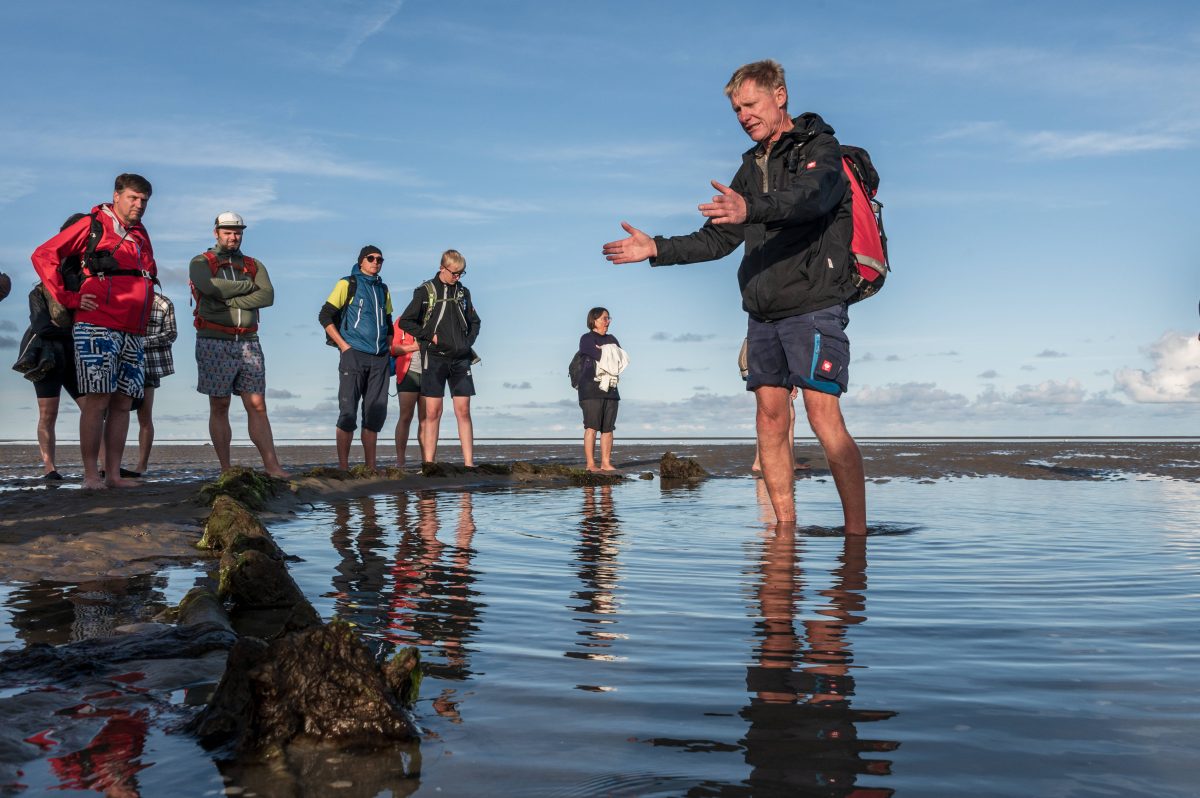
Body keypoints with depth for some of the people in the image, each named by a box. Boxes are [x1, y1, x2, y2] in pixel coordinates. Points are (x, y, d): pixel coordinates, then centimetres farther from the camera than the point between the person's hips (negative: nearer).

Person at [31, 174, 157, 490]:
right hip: (97, 328, -6)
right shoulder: (93, 224, 1)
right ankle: (91, 474, -4)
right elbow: (43, 255, -2)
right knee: (97, 401, -8)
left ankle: (114, 474, 7)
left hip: (132, 333, 6)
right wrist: (69, 298, -5)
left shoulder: (141, 235, 19)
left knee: (122, 403, 4)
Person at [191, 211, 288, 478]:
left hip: (248, 343, 3)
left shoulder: (254, 265, 16)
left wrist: (228, 301, -10)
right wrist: (248, 285, -4)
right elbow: (211, 287, -16)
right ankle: (226, 469, 4)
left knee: (257, 405, -2)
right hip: (215, 343, -3)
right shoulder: (200, 263, 7)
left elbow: (267, 296, -3)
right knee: (219, 407, 1)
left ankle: (271, 465, -6)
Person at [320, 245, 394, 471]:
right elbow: (325, 316, -3)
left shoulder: (383, 289, 18)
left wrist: (389, 349, 13)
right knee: (348, 412, -5)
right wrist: (343, 345, -10)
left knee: (376, 413, 6)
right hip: (354, 355, -6)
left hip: (379, 359, 6)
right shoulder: (348, 284, 1)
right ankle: (343, 467, 0)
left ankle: (371, 467, 12)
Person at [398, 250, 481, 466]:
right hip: (434, 358, -3)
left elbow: (475, 322, 22)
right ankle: (429, 463, -1)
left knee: (463, 411, 1)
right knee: (433, 412, -4)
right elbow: (405, 321, -1)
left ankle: (469, 463, 1)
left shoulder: (463, 292, 12)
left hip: (461, 359, 4)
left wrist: (468, 342, 7)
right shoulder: (425, 291, 0)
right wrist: (430, 336, -8)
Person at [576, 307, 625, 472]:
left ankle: (606, 463, 6)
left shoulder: (612, 339, 21)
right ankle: (590, 464, -9)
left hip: (610, 388, 6)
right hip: (591, 388, -6)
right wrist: (611, 353, 4)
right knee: (592, 427, -9)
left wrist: (604, 353, -7)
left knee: (608, 428, 3)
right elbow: (601, 356, -14)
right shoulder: (587, 338, 0)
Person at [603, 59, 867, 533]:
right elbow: (719, 239, 22)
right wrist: (657, 249, 10)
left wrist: (751, 208, -46)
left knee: (824, 417, -14)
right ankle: (786, 530, 8)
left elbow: (806, 198, -27)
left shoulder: (820, 149, -3)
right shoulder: (752, 165, 20)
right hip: (762, 312, 7)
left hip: (812, 305, -7)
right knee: (770, 421, 3)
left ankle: (857, 531, -10)